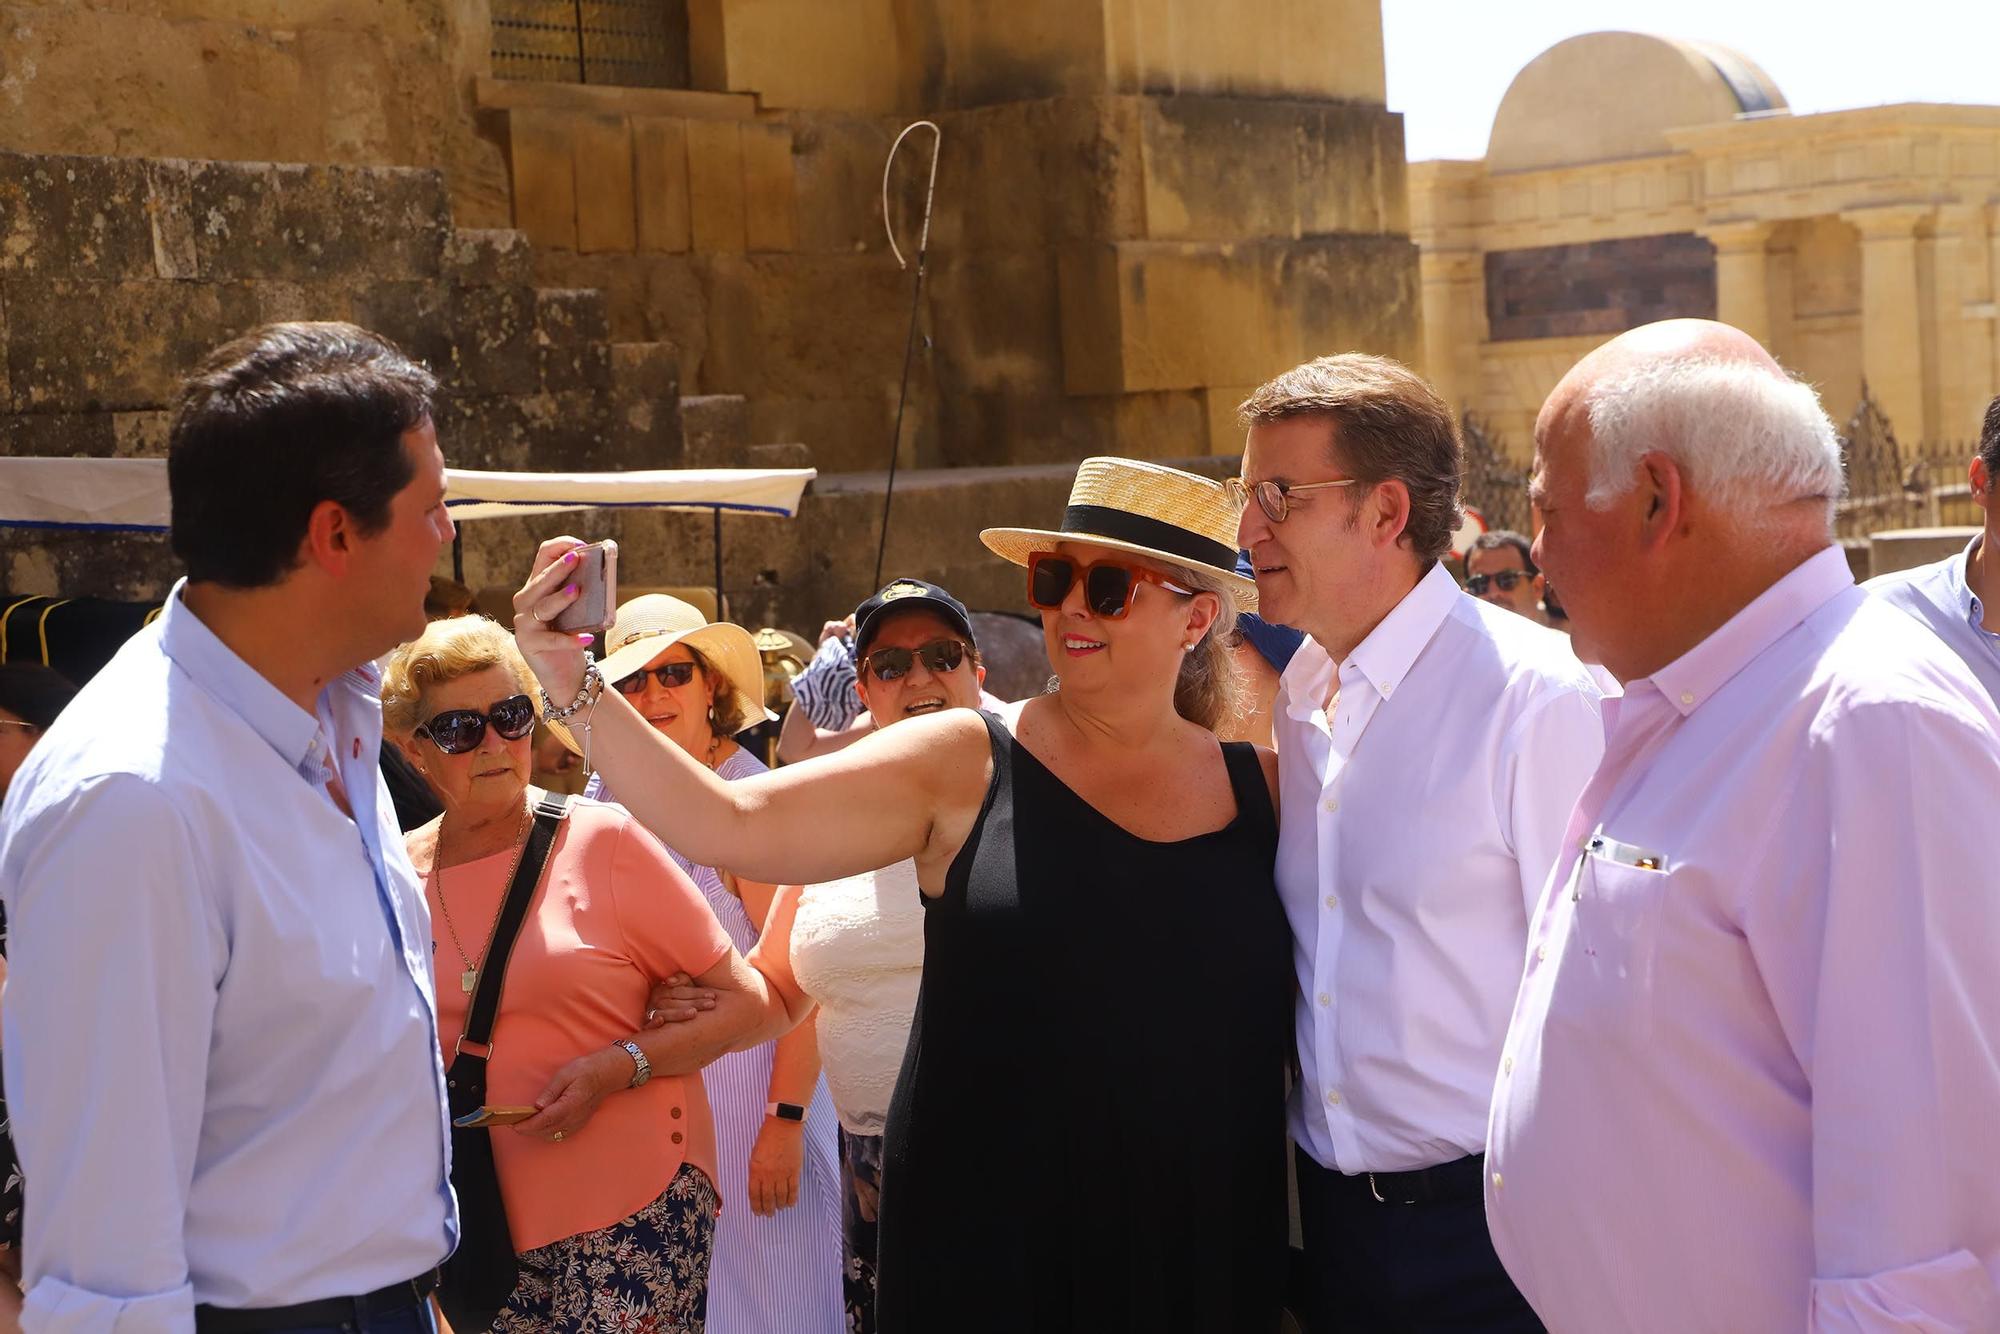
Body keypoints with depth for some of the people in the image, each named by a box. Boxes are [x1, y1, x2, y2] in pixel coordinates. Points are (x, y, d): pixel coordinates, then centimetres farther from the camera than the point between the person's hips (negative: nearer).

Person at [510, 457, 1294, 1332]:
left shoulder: (1262, 787, 3)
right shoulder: (965, 765, -2)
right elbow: (729, 824, -8)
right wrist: (578, 687, -17)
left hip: (1200, 1249, 2)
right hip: (989, 1245, -1)